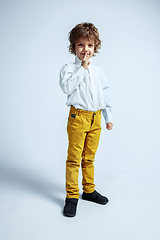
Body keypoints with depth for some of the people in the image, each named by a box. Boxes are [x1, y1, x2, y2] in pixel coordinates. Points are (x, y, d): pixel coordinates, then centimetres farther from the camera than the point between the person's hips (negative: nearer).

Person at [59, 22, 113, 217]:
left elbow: (106, 94, 18)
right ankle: (72, 196, 12)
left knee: (89, 157, 14)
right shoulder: (69, 68, 0)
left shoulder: (98, 72, 14)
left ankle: (89, 190, 29)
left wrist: (108, 117, 17)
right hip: (78, 117, -4)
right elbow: (67, 87, -20)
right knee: (74, 158, -1)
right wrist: (82, 68, -15)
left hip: (96, 118, 5)